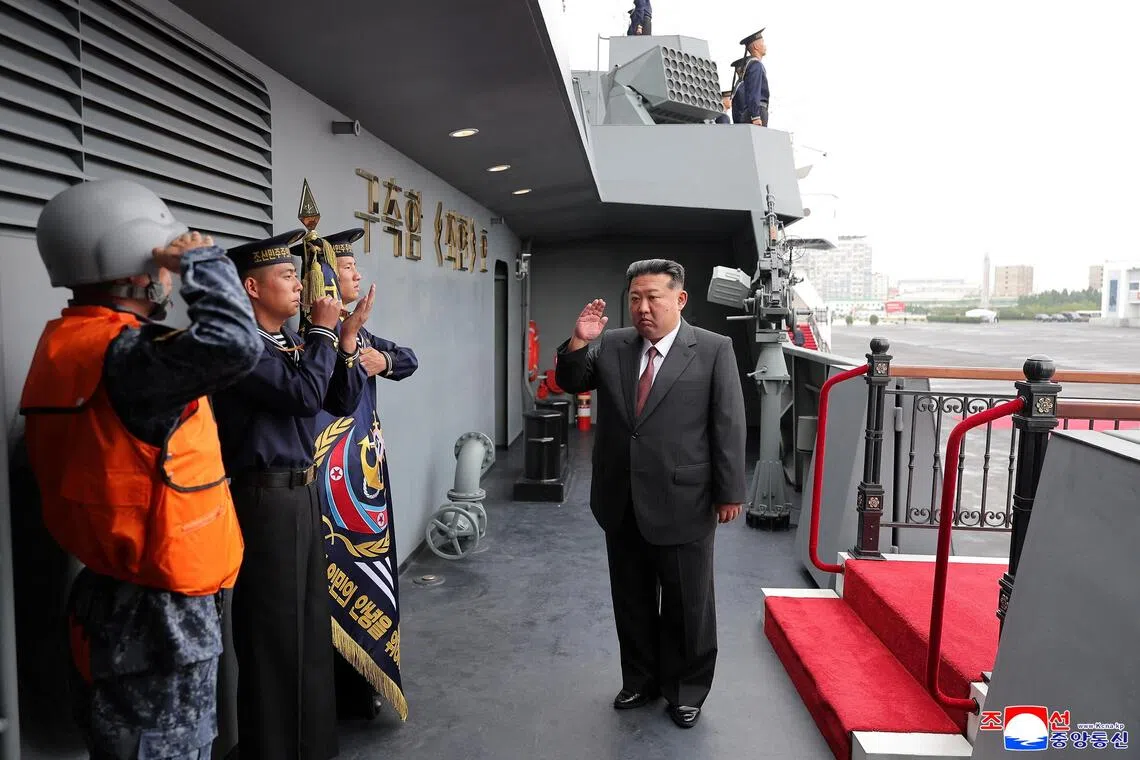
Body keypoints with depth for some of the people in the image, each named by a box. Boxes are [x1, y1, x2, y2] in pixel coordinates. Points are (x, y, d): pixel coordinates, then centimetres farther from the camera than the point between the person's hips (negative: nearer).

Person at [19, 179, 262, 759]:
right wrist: (204, 260, -26)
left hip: (116, 598, 10)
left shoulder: (71, 342, 7)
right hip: (157, 616, -10)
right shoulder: (121, 358, -25)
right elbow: (233, 345, -41)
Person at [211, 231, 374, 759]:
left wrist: (348, 337, -2)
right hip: (265, 498, -9)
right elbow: (304, 394, -24)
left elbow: (342, 403, 9)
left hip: (303, 492, 9)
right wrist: (323, 331, -11)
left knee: (310, 625, 19)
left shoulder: (293, 342, 10)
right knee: (273, 633, 4)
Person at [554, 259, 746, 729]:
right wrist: (579, 342, -13)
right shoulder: (610, 347, 3)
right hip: (621, 504, 4)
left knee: (688, 605, 12)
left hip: (683, 503, -4)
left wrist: (729, 493, -6)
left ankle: (686, 690, 33)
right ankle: (640, 681, 39)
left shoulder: (713, 350, -7)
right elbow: (570, 383, 6)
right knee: (632, 601, 19)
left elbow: (728, 425, -7)